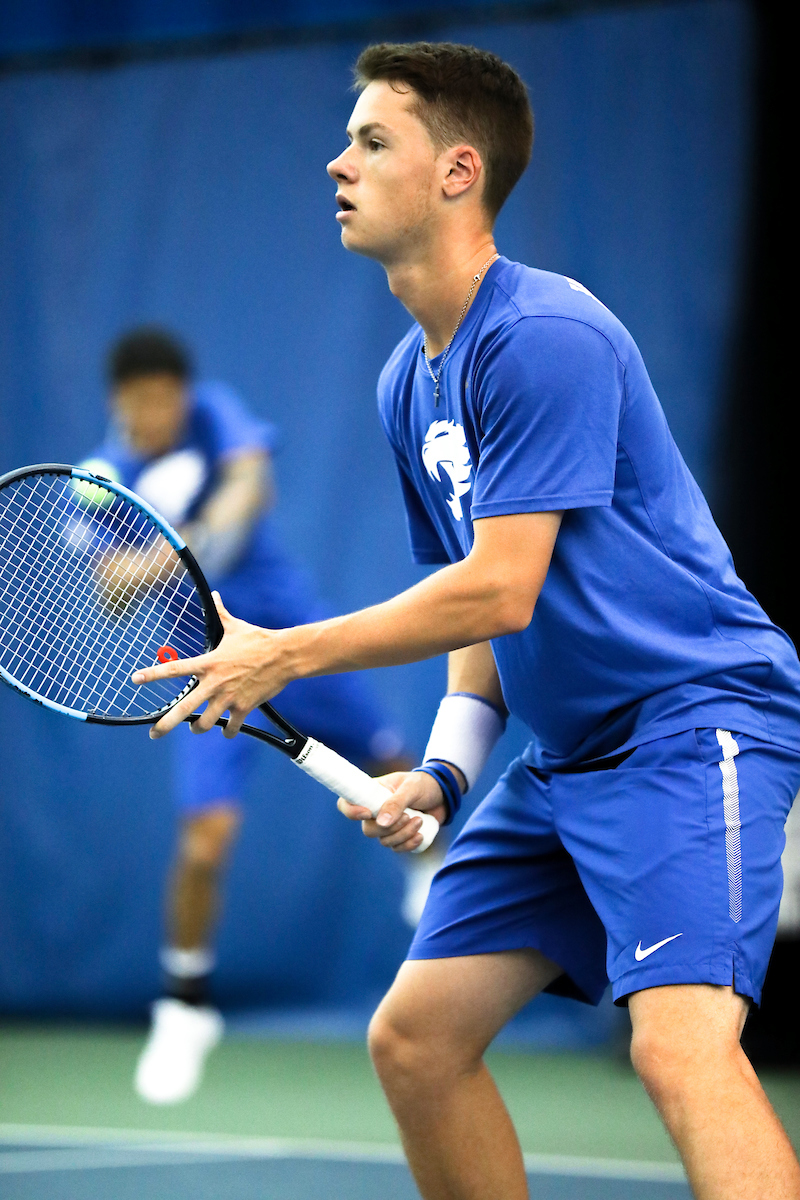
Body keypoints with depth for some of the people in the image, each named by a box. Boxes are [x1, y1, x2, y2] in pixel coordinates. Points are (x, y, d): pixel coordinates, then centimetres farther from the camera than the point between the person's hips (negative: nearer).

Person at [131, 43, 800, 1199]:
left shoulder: (546, 336, -18)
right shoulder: (409, 383, 12)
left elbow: (501, 590, -21)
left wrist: (281, 655, -13)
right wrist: (444, 770, 3)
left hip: (694, 718, -10)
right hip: (566, 752, 10)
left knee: (677, 1037, -28)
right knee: (415, 1038, 7)